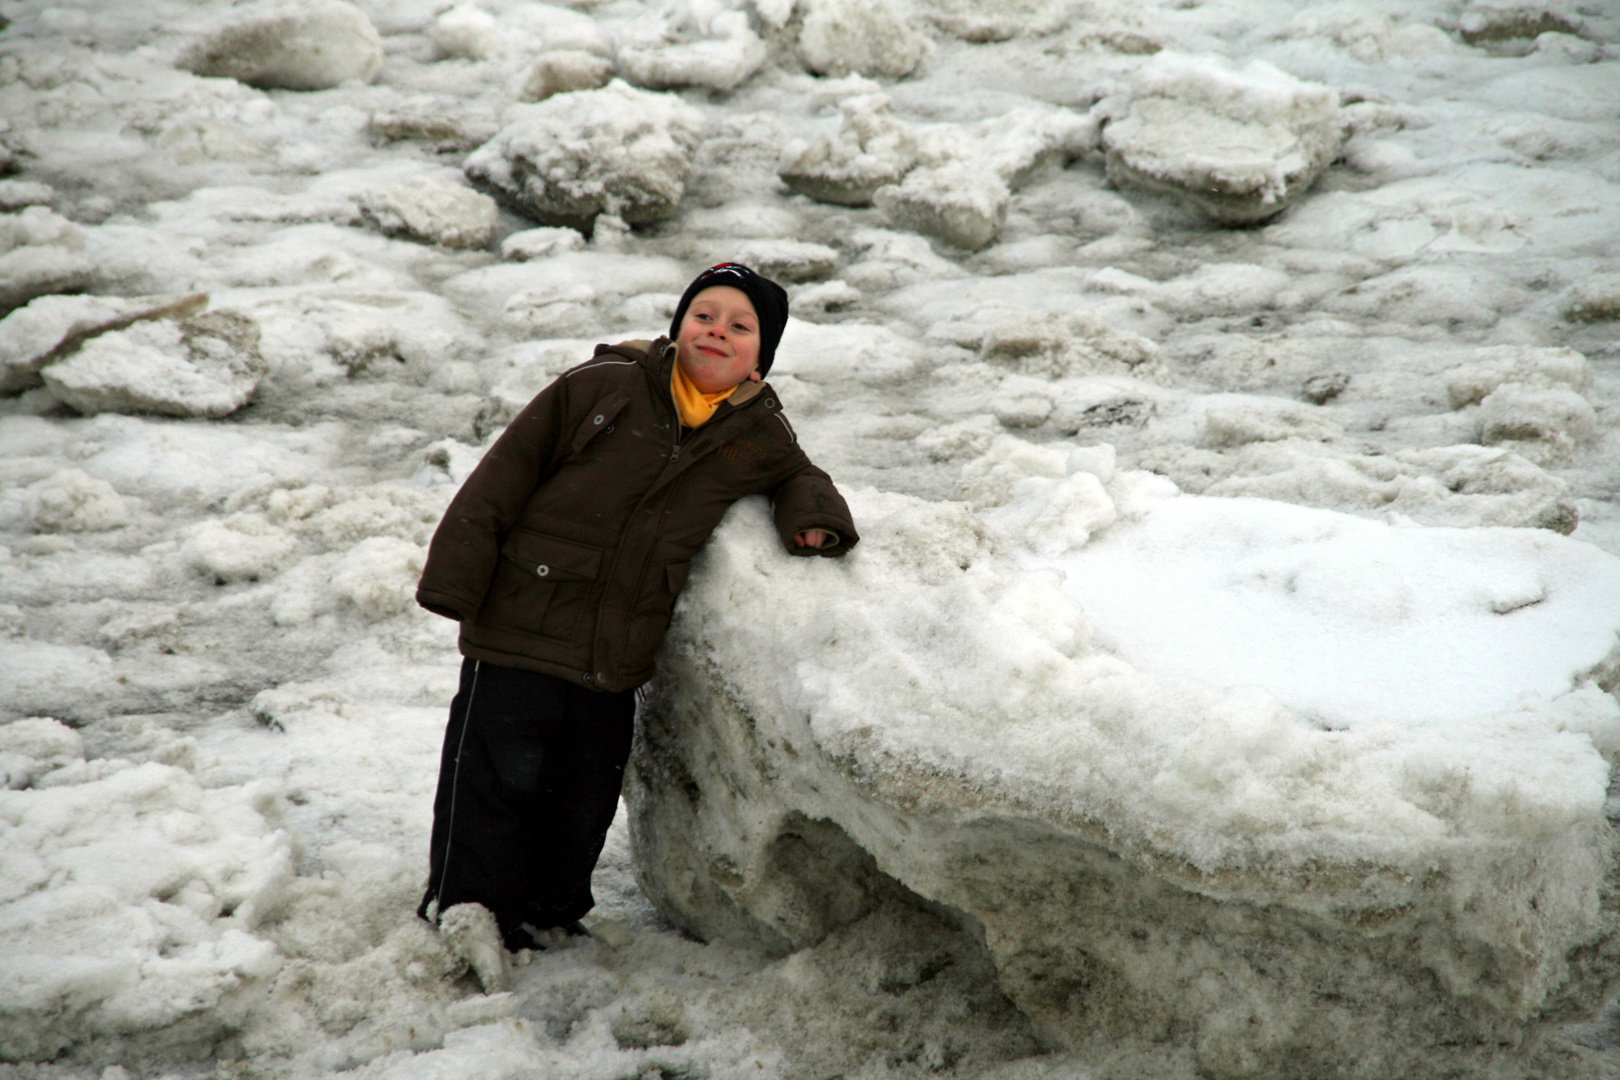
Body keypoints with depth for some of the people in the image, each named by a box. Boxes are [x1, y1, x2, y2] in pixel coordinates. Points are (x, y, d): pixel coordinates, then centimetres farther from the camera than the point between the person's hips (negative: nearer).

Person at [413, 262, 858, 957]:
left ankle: (553, 913, 34)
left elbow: (796, 477, 26)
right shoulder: (602, 386, -7)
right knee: (496, 778, 0)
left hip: (615, 661, 4)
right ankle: (464, 913, 16)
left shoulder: (760, 438, 4)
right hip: (521, 628, -4)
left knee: (587, 795, 14)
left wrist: (814, 515, 0)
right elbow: (505, 475, -5)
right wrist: (457, 579, -8)